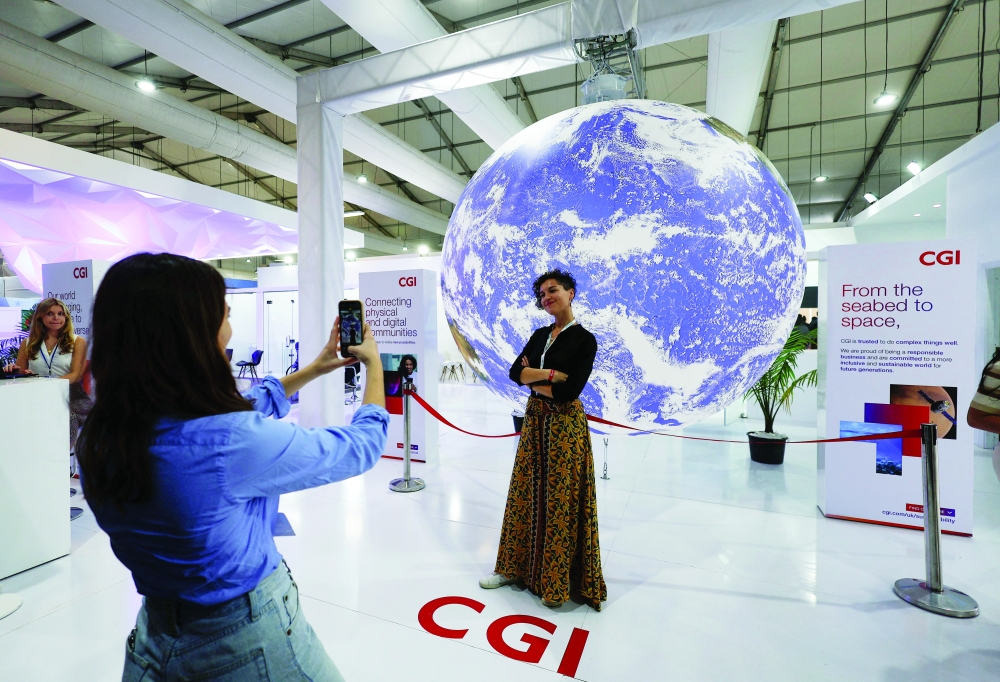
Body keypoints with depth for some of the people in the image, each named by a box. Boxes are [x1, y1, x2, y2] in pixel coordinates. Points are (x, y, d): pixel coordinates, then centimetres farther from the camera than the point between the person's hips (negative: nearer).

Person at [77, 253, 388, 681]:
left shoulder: (99, 436, -11)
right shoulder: (230, 442, -34)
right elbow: (360, 446, -19)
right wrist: (374, 365, -3)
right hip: (248, 636, -4)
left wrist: (316, 367, 11)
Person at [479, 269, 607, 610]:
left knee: (560, 501, 2)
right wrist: (550, 373, -16)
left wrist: (532, 377, -7)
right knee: (525, 494, 13)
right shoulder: (539, 335, 9)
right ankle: (516, 566, 28)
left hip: (565, 424, -6)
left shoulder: (585, 339, -10)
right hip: (535, 420, 6)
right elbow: (515, 371, -2)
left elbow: (569, 390, -19)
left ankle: (559, 581, 19)